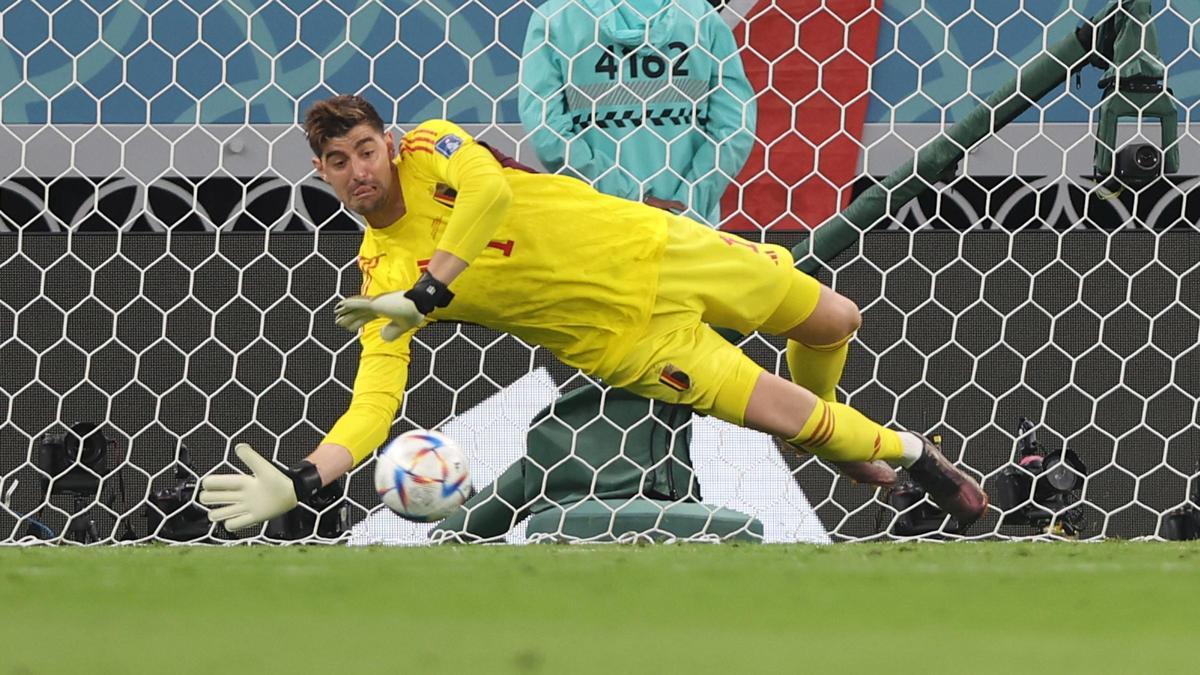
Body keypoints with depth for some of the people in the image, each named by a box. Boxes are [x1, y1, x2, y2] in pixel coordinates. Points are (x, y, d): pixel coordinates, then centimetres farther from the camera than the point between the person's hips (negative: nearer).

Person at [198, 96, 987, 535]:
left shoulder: (431, 151, -12)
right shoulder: (382, 280, -12)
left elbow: (488, 188, -34)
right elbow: (374, 404, -19)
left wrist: (430, 289, -39)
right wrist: (300, 482, -34)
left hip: (650, 251, 1)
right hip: (623, 339, -1)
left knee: (834, 323, 12)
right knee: (792, 420, -4)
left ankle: (821, 416, 46)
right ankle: (906, 451, 28)